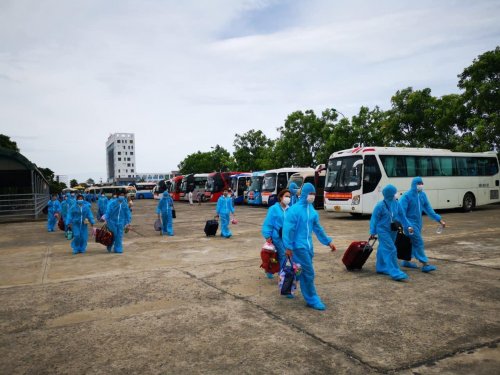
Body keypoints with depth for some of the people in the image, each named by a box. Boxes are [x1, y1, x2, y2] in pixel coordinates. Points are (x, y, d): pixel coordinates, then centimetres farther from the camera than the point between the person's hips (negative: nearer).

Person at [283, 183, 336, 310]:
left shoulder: (312, 210, 7)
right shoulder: (294, 209, -15)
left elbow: (318, 228, 17)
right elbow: (288, 229, -15)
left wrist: (328, 241, 19)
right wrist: (288, 247, -17)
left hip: (308, 246, 7)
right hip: (299, 246, -7)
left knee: (304, 273, 16)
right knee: (309, 273, -4)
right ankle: (313, 300, 10)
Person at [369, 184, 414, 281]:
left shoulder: (396, 204, 0)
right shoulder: (380, 206, -17)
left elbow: (402, 215, 11)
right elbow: (374, 219, -11)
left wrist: (408, 226, 5)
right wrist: (373, 232, -10)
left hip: (392, 231, 6)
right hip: (383, 230, -6)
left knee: (383, 249, 17)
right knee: (391, 250, -10)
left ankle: (381, 267, 31)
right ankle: (395, 272, -8)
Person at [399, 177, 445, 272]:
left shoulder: (423, 195, 4)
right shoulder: (407, 196, -16)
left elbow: (428, 209, 10)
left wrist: (439, 219, 8)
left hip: (418, 223, 7)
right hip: (410, 222, -7)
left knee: (413, 243, 14)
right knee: (419, 242, -10)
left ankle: (406, 261, 27)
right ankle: (425, 264, -6)